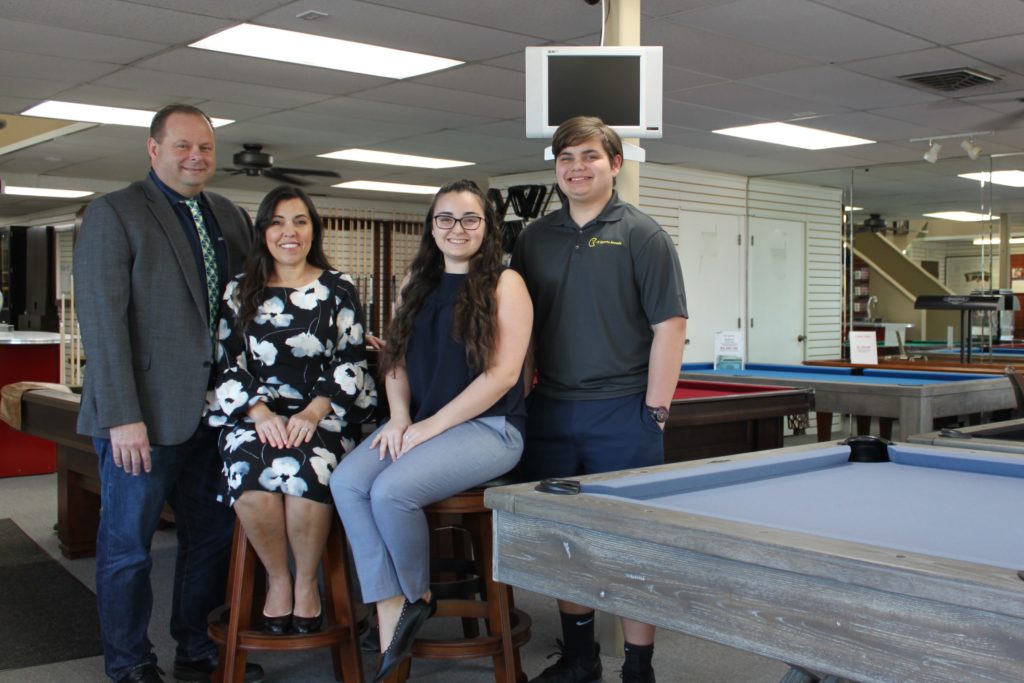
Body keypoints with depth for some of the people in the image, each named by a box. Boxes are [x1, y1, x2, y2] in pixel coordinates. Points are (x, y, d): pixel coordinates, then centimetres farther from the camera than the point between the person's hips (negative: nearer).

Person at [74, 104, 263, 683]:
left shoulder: (232, 218, 12)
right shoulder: (114, 213, -5)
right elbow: (102, 320, -12)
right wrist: (123, 417, -18)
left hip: (214, 411, 6)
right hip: (146, 416, -5)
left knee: (214, 537, 14)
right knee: (128, 547, 7)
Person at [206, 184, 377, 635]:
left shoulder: (338, 290, 9)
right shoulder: (239, 293, 14)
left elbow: (351, 362, 2)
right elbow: (227, 365, 7)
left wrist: (313, 413, -12)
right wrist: (261, 413, -10)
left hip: (323, 416, -1)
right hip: (256, 416, 2)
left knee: (306, 469, -34)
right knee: (250, 471, -32)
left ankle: (307, 581, -10)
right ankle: (277, 577, -9)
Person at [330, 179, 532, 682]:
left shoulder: (504, 284, -5)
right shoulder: (419, 284, 14)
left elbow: (502, 373, -13)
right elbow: (396, 360, 15)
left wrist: (431, 425, -16)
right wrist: (399, 417, -5)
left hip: (487, 427, -6)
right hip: (418, 422, 6)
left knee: (391, 489, -28)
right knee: (347, 481, -20)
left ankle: (417, 597, 1)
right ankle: (391, 616, -16)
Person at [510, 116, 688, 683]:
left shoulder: (642, 235, -3)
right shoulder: (534, 237, 11)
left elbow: (669, 326, -6)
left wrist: (654, 411, -11)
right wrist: (524, 390, 6)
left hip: (621, 413, -5)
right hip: (550, 411, 5)